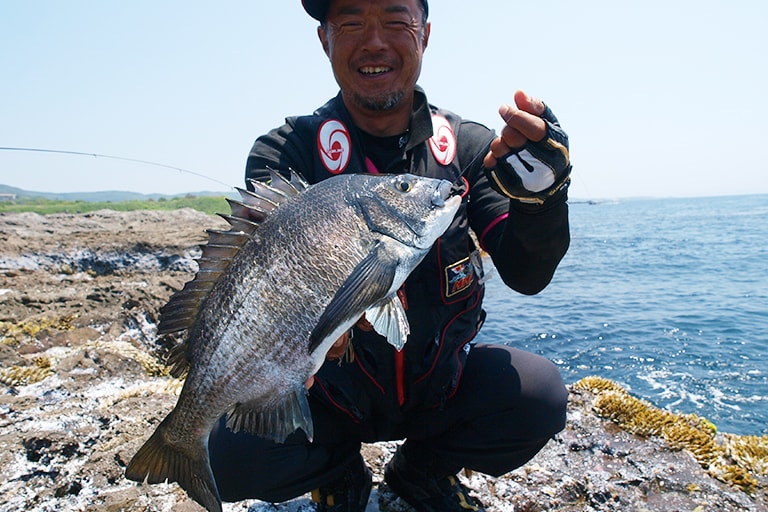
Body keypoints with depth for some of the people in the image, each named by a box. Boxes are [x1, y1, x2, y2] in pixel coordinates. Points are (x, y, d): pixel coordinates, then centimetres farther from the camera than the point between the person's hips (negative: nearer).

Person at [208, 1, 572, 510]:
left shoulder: (470, 147, -5)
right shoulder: (285, 152, -10)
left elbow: (526, 275, -13)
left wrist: (540, 193, -34)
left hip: (444, 383, 2)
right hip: (331, 388, -1)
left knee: (540, 395, -24)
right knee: (231, 452, -24)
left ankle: (423, 467, 10)